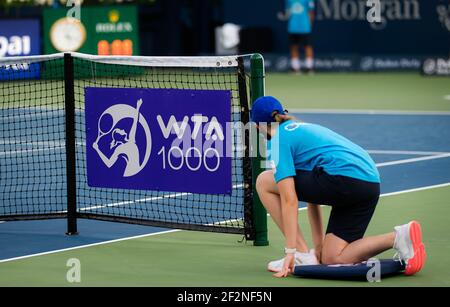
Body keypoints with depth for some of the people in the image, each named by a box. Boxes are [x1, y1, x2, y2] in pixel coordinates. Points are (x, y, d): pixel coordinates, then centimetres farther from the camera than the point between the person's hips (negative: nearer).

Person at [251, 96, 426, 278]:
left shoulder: (278, 141, 4)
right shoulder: (302, 129, 31)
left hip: (344, 179, -9)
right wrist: (318, 243, 34)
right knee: (333, 259, 13)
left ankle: (300, 255, 2)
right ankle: (400, 237, -4)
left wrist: (290, 251, -6)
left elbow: (289, 200, -6)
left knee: (264, 182, 6)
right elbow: (312, 195, 33)